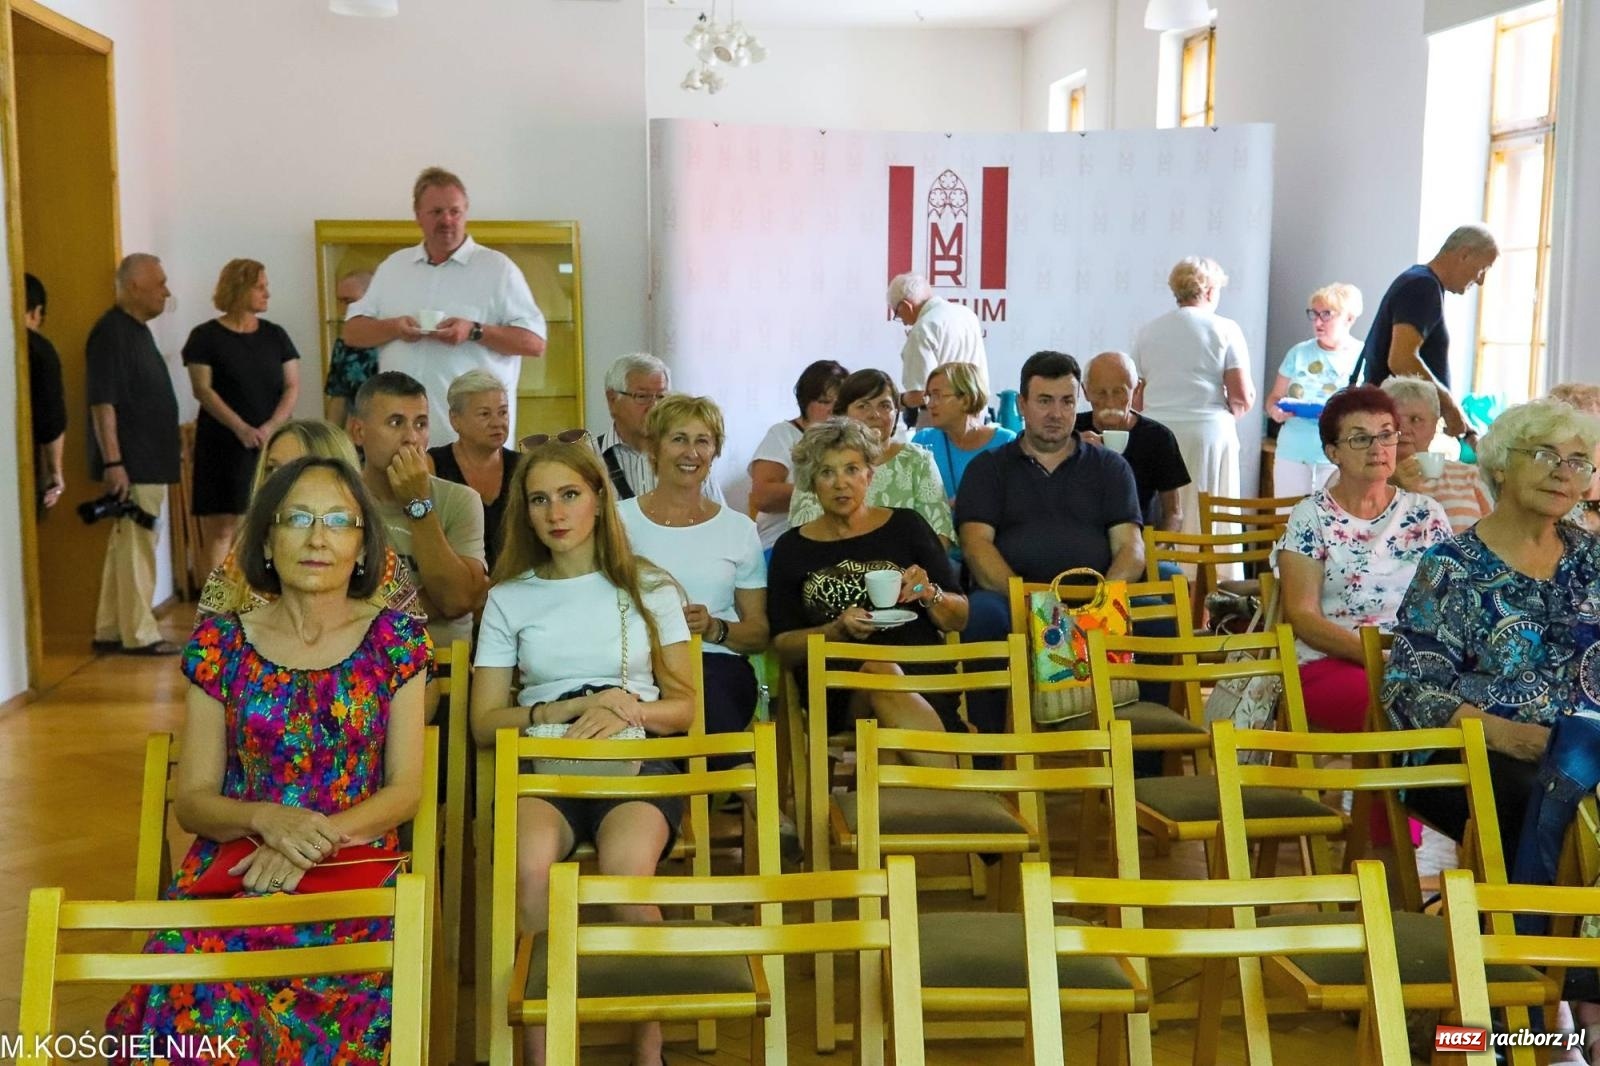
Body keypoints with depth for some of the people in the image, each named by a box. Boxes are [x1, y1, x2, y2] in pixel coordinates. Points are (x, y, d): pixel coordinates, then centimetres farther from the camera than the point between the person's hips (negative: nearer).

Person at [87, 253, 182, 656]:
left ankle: (110, 631, 19)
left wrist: (170, 443, 23)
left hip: (148, 462, 10)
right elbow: (102, 403, -20)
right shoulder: (110, 332, -14)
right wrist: (112, 462, -24)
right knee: (137, 547, -4)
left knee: (125, 546, 13)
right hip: (131, 465, -10)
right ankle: (138, 634, 3)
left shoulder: (138, 330, 16)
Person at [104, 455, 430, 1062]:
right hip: (231, 866, 1)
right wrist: (267, 818, -15)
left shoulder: (395, 641, 5)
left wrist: (315, 840, -15)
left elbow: (406, 789, 2)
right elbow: (190, 801, 7)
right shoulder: (221, 644, 7)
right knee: (192, 999, -32)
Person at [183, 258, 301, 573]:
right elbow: (202, 389, -7)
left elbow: (292, 387, 5)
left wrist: (271, 427, -12)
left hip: (273, 445, 3)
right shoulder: (206, 337, 1)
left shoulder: (275, 335, 11)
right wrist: (241, 428, -19)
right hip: (225, 446, -3)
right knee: (221, 527, -5)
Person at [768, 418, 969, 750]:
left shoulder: (906, 525, 14)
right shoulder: (792, 548, 14)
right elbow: (783, 648, 9)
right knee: (879, 672, -35)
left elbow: (959, 620, 15)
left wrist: (929, 594, -6)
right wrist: (837, 630, -9)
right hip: (838, 694, 0)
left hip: (922, 677, 0)